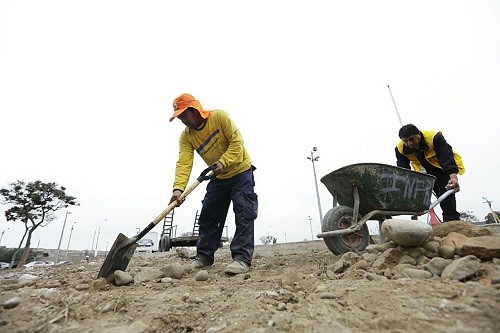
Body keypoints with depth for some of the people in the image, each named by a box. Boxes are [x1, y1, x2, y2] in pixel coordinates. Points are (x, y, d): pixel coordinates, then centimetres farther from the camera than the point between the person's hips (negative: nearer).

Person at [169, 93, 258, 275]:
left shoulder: (219, 116, -17)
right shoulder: (186, 137, -6)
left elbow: (237, 141, -20)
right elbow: (184, 163, -19)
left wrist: (223, 162, -33)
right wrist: (178, 188, -34)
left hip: (240, 171, -5)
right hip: (218, 178, 5)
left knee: (244, 215, -13)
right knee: (207, 216, 6)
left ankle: (242, 258, -8)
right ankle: (204, 256, 19)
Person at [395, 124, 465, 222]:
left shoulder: (434, 137, -32)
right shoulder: (400, 149, -21)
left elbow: (446, 157, -40)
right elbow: (403, 169, -18)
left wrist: (453, 176, -52)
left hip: (443, 169, -4)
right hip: (426, 172, 4)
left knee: (446, 191, -17)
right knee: (439, 193, 6)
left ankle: (451, 220, -12)